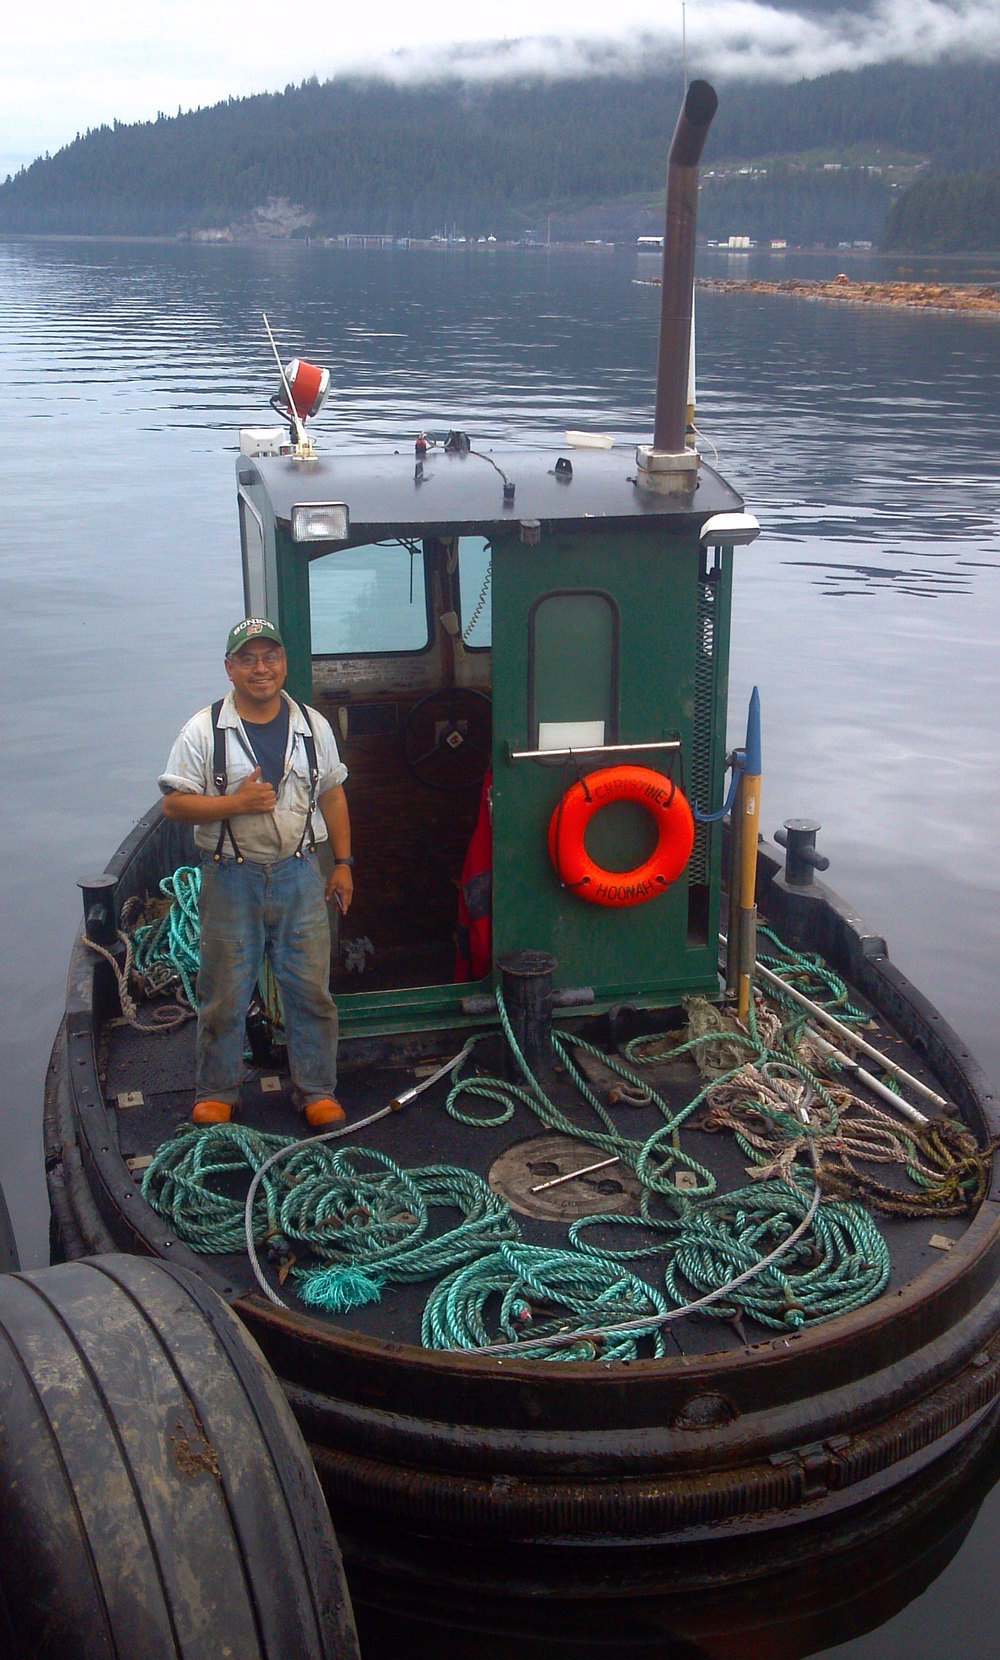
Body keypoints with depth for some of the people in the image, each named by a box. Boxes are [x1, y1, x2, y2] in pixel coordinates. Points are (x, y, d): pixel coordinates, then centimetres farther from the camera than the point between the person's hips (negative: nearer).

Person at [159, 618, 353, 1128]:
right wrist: (236, 803, -18)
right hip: (230, 879, -2)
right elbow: (173, 804, -6)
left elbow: (332, 796, 14)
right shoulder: (203, 731, -4)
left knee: (311, 989, 6)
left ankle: (317, 1090, 21)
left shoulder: (312, 726, 6)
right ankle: (216, 1094, 23)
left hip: (299, 874, 2)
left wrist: (343, 863, 12)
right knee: (224, 995, 6)